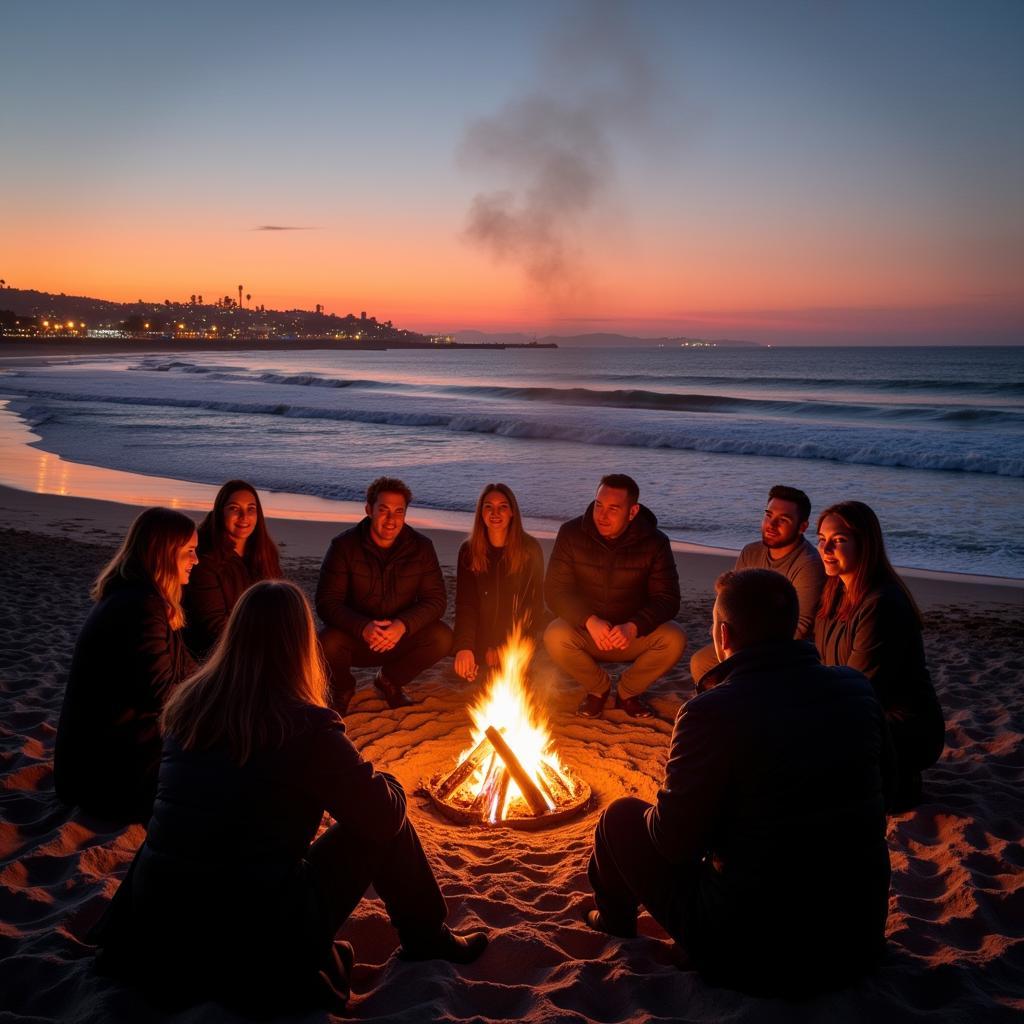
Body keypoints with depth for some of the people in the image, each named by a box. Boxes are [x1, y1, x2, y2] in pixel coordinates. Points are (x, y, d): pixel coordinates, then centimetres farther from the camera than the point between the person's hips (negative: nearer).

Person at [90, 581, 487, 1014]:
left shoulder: (186, 704, -2)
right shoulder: (307, 728, -18)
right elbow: (385, 818, -7)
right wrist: (387, 782, 16)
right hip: (262, 950, -6)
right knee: (383, 827, 9)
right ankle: (428, 940, 28)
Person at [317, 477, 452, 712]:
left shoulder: (421, 547, -6)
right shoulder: (344, 545, -12)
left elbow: (436, 599, -10)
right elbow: (326, 602, -17)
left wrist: (403, 625, -29)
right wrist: (363, 627, -35)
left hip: (401, 637, 2)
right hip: (354, 636, -2)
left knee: (441, 638, -24)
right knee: (327, 643, -34)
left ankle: (390, 680, 7)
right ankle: (343, 687, 5)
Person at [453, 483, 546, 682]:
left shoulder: (530, 550, -8)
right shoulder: (469, 551, -2)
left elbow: (533, 605, -6)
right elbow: (465, 605, -7)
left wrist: (502, 648, -13)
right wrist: (464, 647, -25)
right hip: (484, 638, 2)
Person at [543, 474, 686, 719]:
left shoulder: (655, 542, -11)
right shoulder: (571, 533, -12)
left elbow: (667, 598, -13)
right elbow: (555, 591, -13)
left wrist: (633, 627, -33)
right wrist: (590, 621, -32)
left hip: (633, 634, 0)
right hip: (584, 629, 0)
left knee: (674, 639, -28)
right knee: (554, 637, -32)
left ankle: (628, 692, 2)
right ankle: (599, 688, 1)